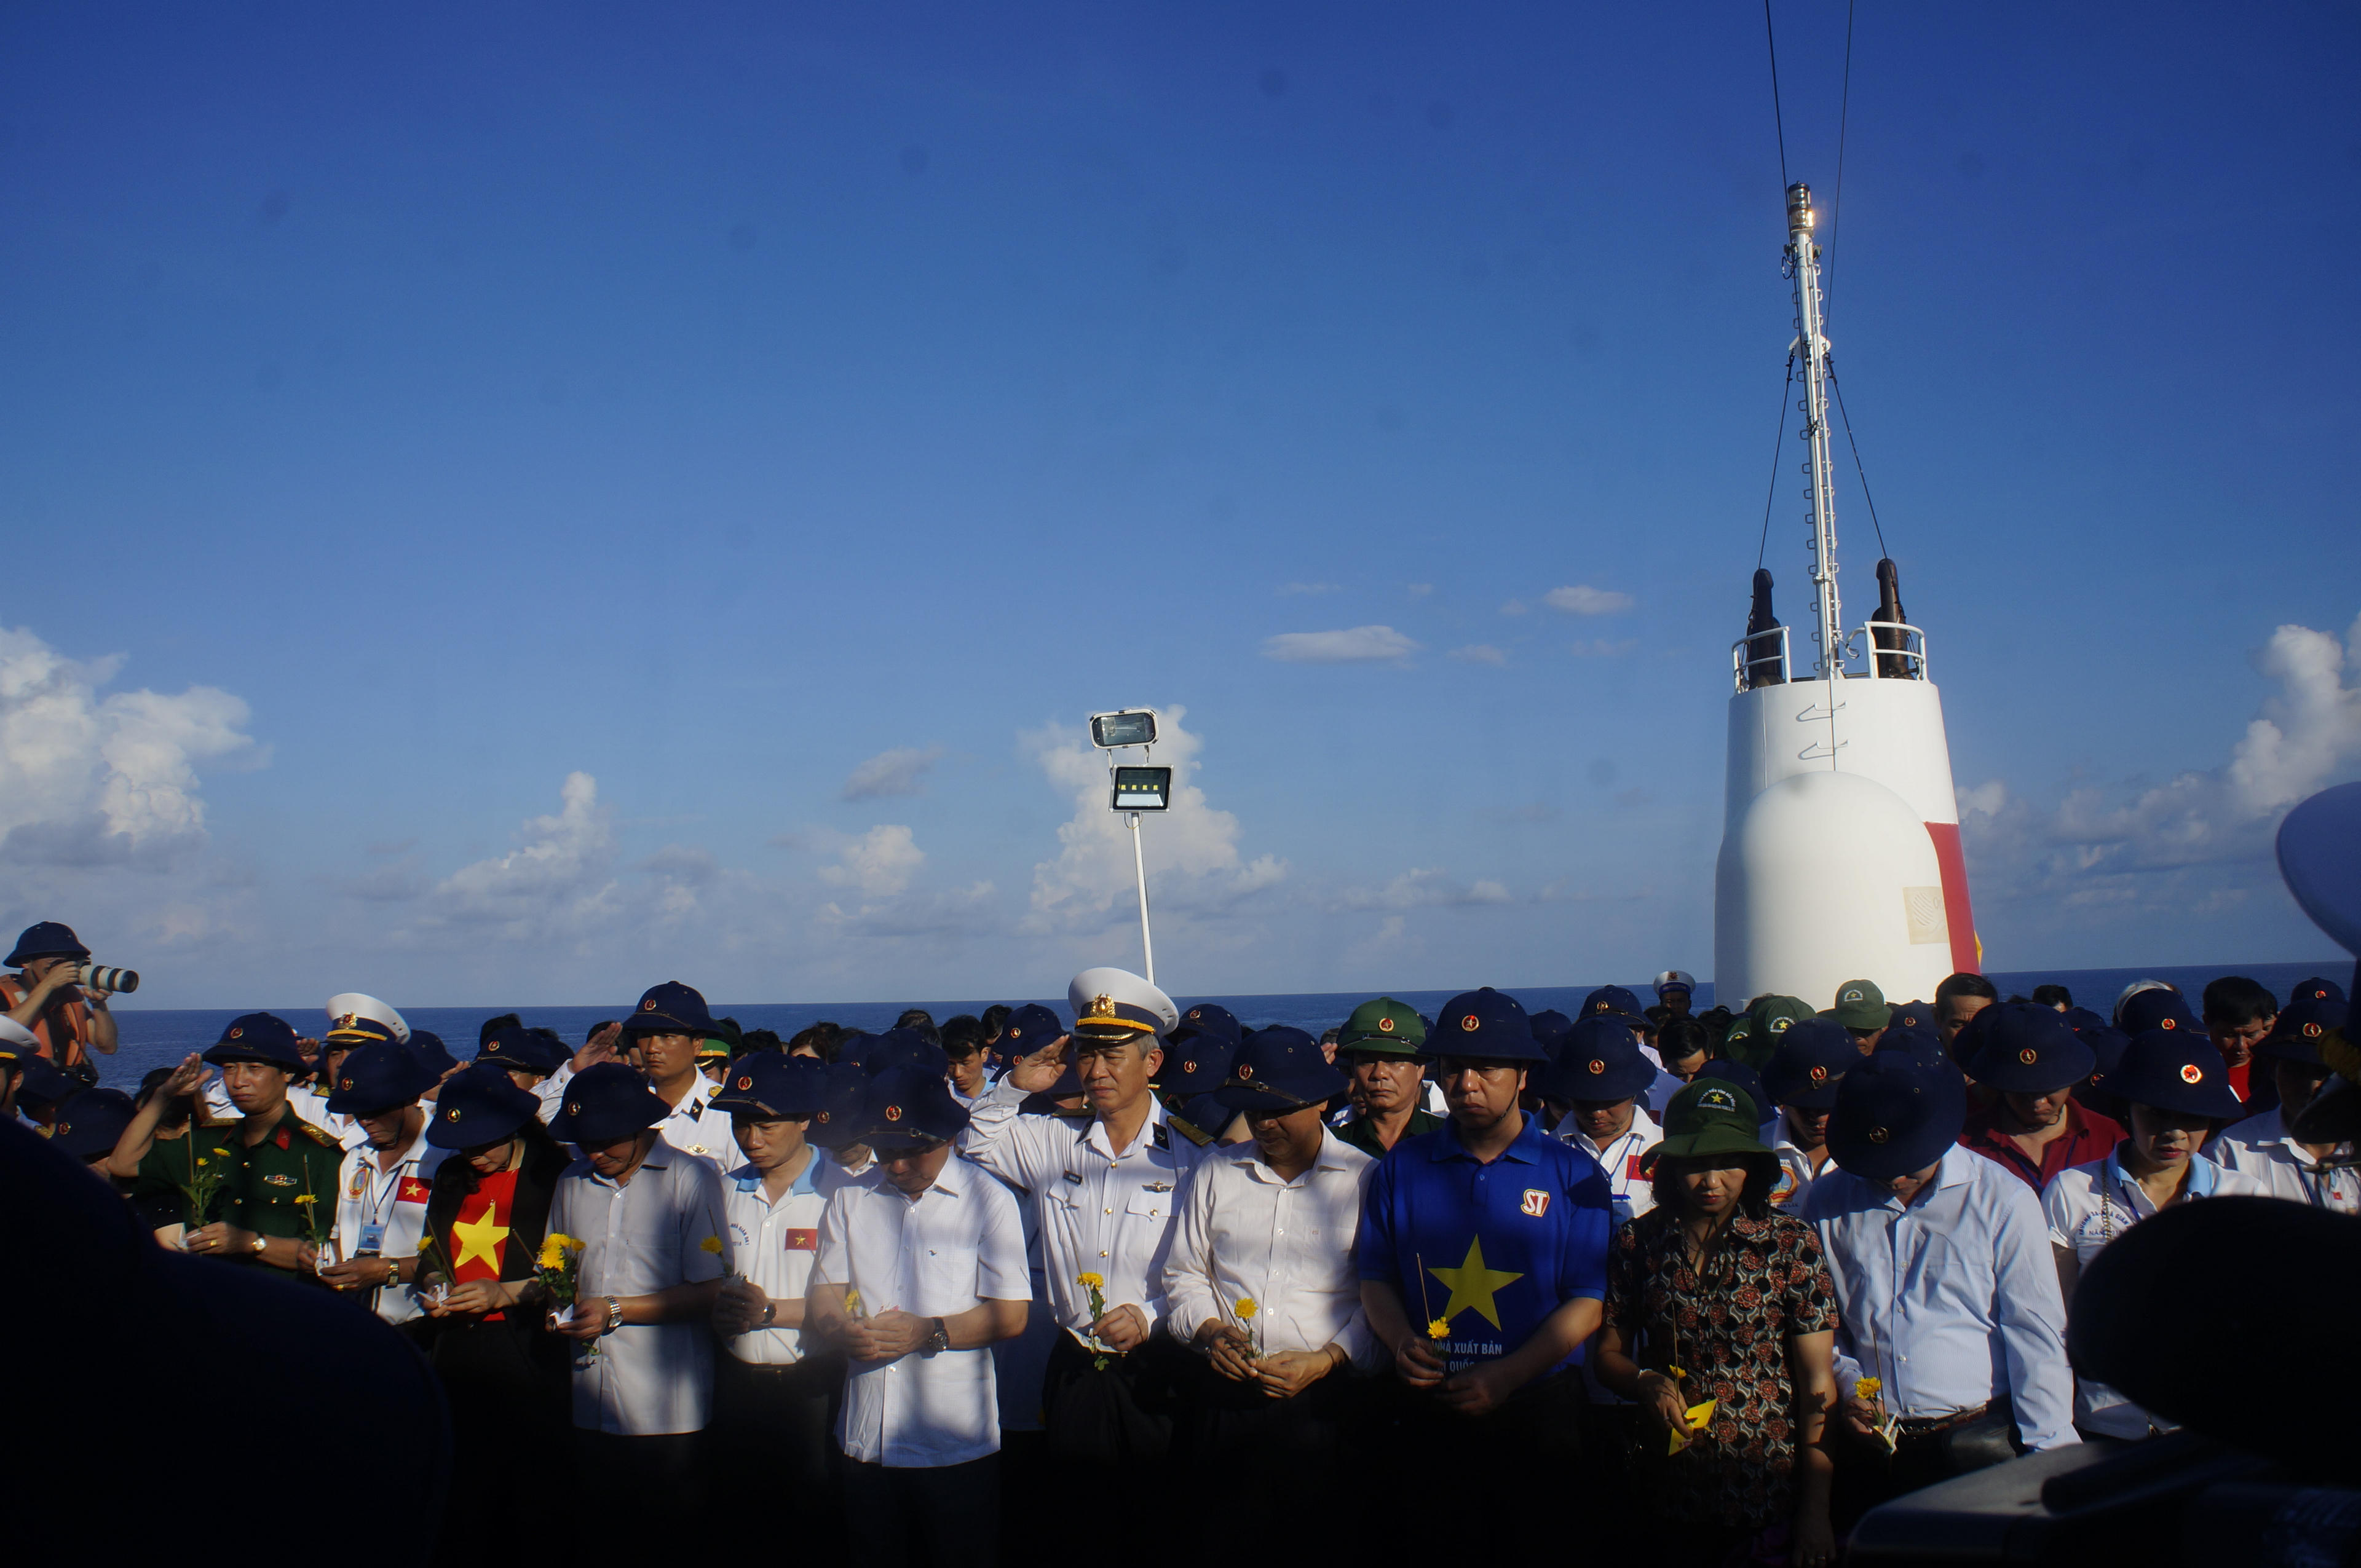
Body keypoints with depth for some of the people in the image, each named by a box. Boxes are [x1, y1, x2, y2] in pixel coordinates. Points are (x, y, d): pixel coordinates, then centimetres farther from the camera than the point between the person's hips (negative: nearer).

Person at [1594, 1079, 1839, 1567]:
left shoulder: (1791, 1243, -6)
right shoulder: (1637, 1243, 0)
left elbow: (1817, 1381, -5)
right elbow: (1609, 1352, 9)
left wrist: (1817, 1511, -9)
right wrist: (1646, 1382, -13)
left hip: (1773, 1503, -2)